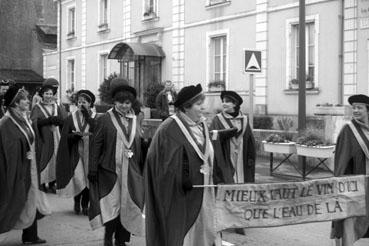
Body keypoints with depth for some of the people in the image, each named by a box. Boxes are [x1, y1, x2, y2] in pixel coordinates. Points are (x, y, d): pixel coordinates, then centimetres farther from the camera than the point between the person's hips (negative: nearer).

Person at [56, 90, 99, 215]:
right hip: (76, 153, 0)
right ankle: (77, 202, 14)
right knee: (78, 179, -9)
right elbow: (66, 136, 1)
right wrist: (77, 135, -19)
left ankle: (85, 204, 16)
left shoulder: (95, 117, 2)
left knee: (88, 179, 1)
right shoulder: (71, 117, 5)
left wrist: (87, 116, -16)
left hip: (90, 152, 0)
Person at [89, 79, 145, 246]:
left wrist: (142, 169, 8)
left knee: (127, 207, 5)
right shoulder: (105, 120, -1)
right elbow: (96, 145, -4)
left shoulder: (135, 120, 11)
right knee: (112, 205, -6)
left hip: (131, 171, 4)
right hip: (110, 169, -4)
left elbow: (140, 146, 12)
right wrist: (93, 169, -9)